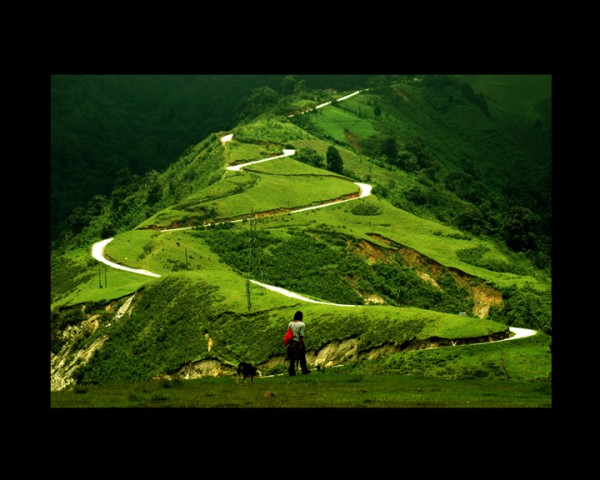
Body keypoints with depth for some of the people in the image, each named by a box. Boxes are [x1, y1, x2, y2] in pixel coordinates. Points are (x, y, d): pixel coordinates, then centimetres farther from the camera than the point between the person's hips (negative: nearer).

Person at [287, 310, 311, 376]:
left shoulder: (290, 323, 2)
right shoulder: (302, 324, -11)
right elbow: (301, 335, -14)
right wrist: (301, 345, -11)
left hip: (292, 342, 4)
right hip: (299, 342, -4)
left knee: (292, 357, 8)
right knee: (302, 357, 10)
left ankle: (291, 371, 8)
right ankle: (304, 370, 19)